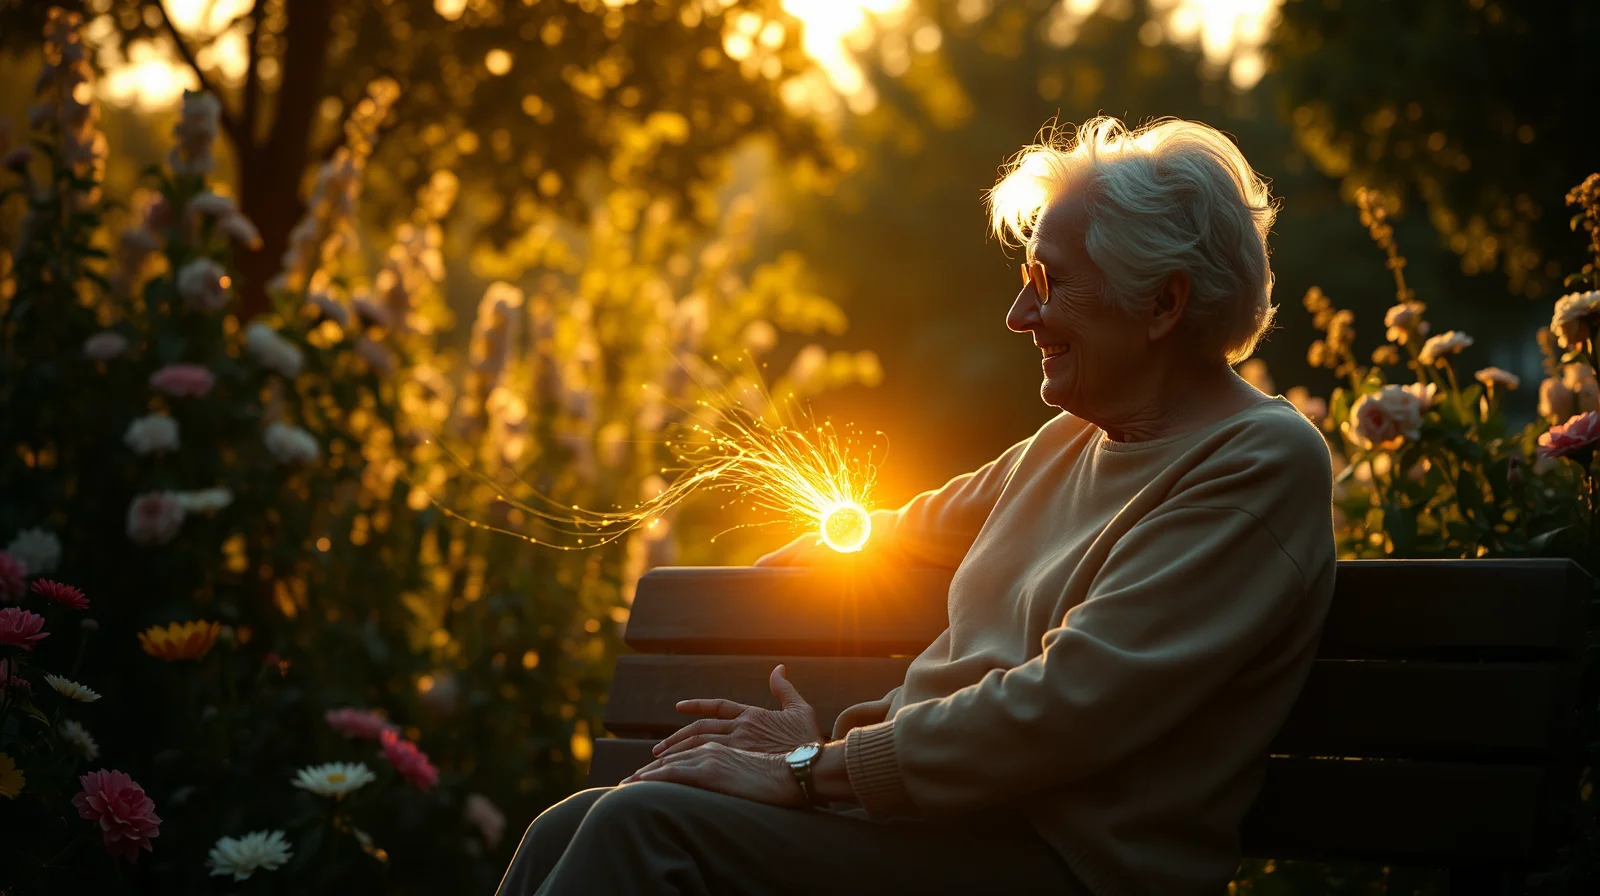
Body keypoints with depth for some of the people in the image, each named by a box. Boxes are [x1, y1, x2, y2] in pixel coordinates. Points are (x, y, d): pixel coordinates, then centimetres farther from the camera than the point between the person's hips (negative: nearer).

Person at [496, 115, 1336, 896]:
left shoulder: (1261, 463, -11)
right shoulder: (1076, 439, 18)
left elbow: (1069, 706, -21)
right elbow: (936, 522, 40)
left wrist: (815, 769, -18)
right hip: (935, 803, 9)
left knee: (647, 823, -24)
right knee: (568, 829, -8)